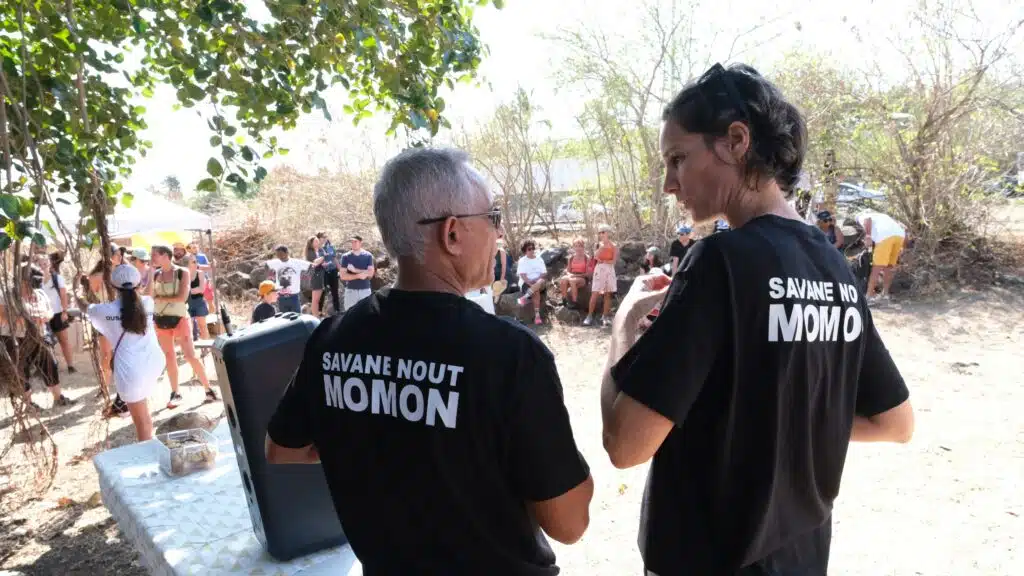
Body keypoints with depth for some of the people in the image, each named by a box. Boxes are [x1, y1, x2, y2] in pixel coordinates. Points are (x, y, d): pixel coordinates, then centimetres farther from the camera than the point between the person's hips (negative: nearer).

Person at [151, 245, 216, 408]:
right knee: (169, 357, 8)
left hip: (179, 318, -4)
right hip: (160, 320, 4)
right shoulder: (155, 274, 4)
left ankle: (208, 389, 2)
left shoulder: (183, 272, -8)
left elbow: (182, 297, -17)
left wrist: (161, 297, -10)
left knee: (190, 355, -8)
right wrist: (151, 271, -3)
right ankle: (175, 393, 17)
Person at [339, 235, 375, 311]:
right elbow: (343, 276, -6)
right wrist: (358, 275, -16)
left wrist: (355, 270, -12)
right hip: (350, 290, 0)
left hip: (365, 290, 1)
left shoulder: (368, 256, 1)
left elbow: (370, 273, -7)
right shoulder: (345, 256, 0)